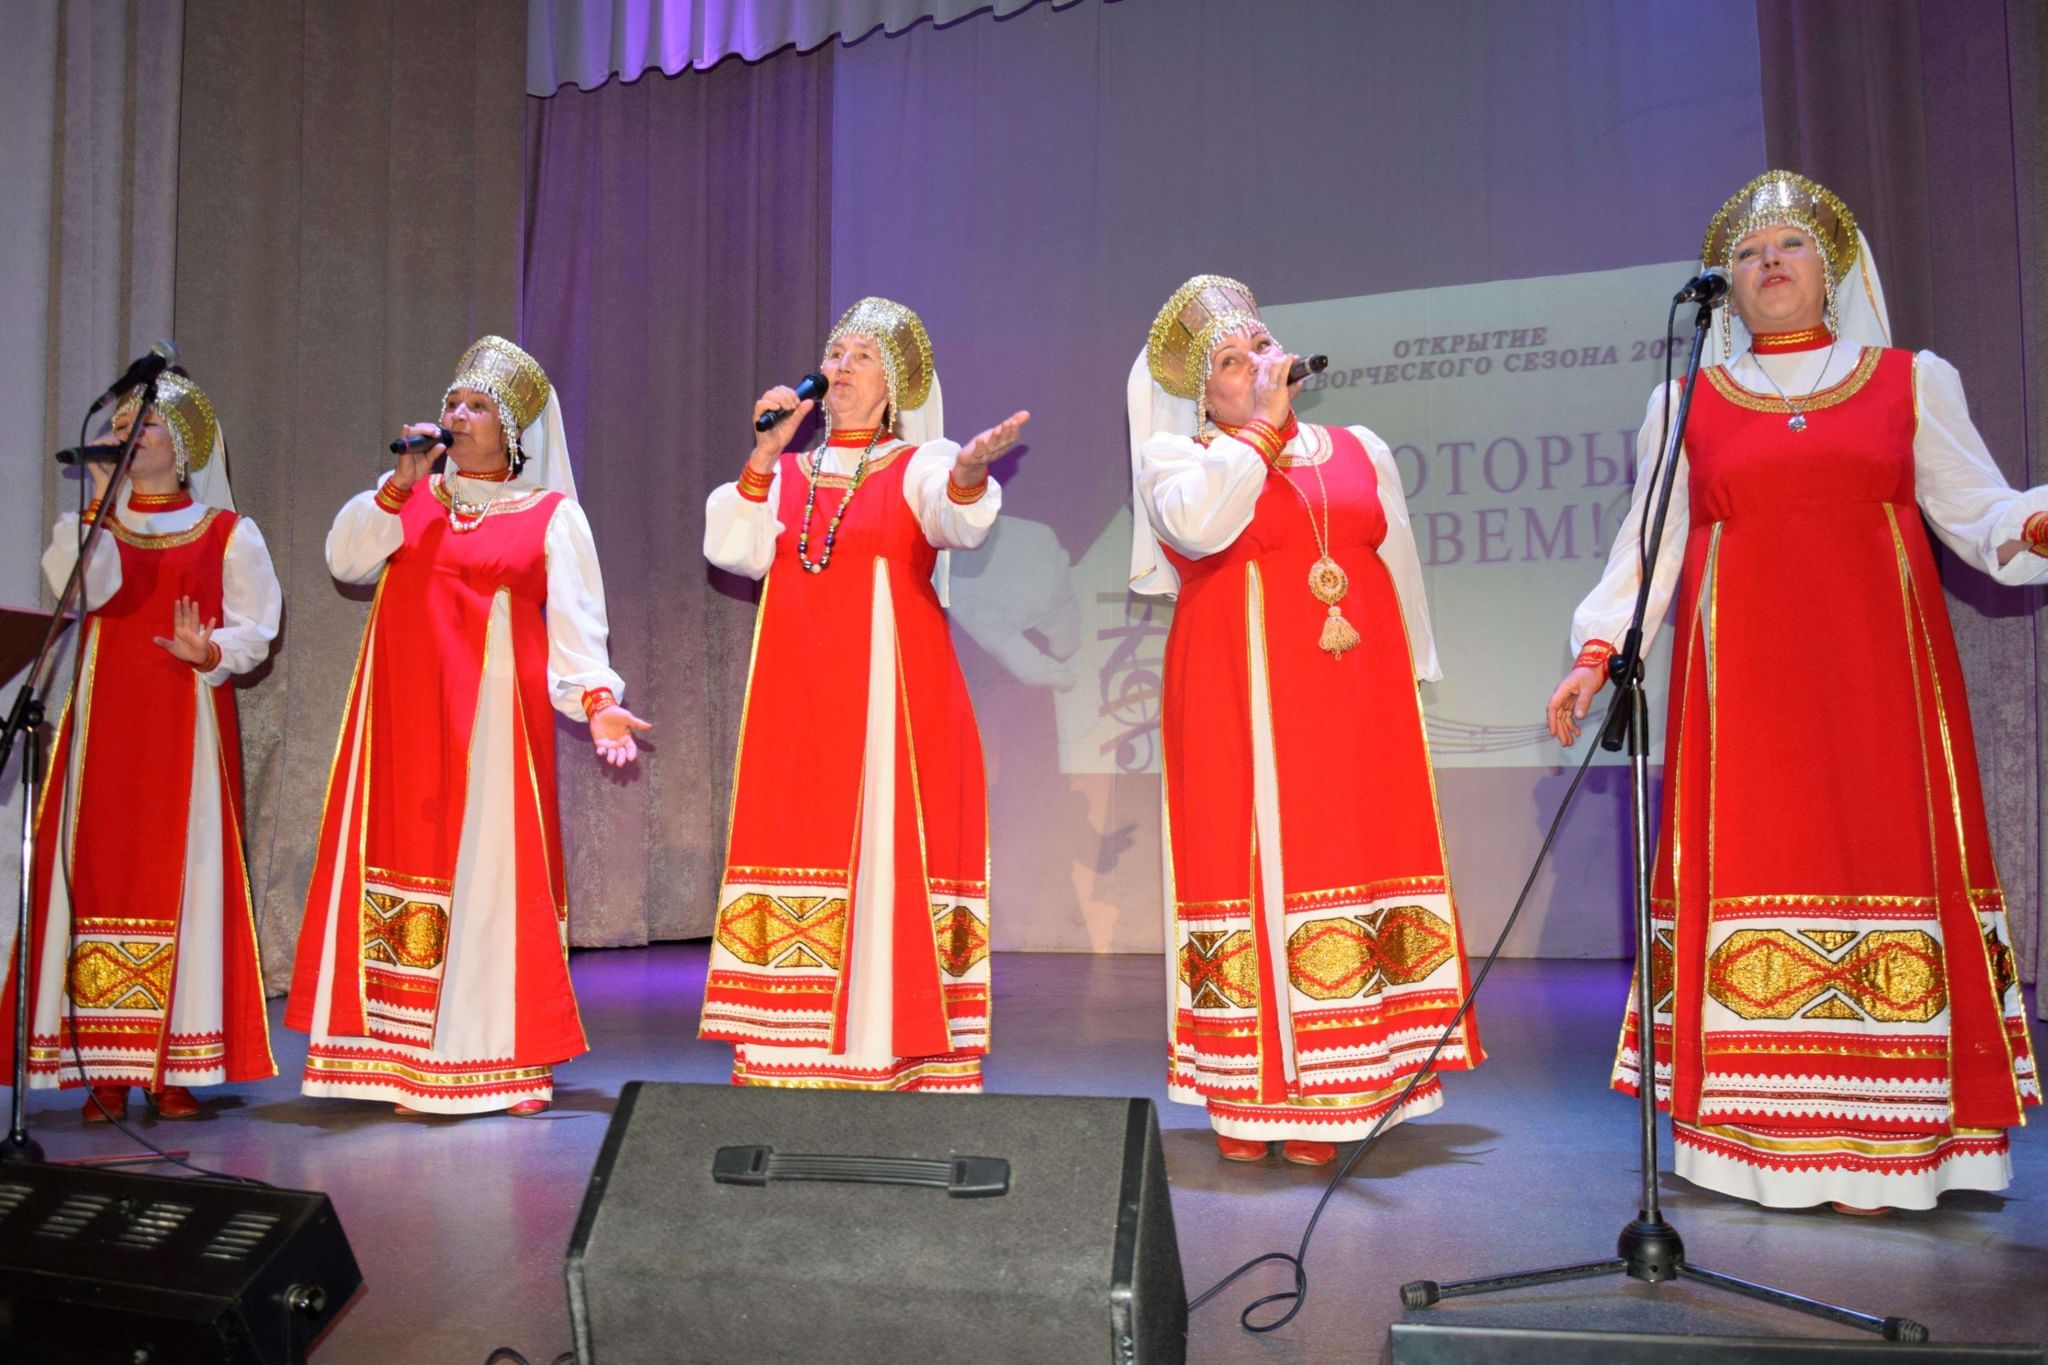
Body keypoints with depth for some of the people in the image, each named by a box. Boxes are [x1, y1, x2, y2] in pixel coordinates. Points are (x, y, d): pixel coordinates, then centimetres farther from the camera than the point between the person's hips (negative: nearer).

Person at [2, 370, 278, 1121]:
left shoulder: (225, 531, 7)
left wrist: (209, 651, -20)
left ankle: (176, 1068, 0)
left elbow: (255, 630, -1)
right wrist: (101, 500, -10)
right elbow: (82, 589, -8)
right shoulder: (90, 521, 14)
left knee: (179, 874, -5)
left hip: (186, 724, -2)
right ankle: (107, 1070, 3)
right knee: (100, 869, -2)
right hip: (104, 721, 2)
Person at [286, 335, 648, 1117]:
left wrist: (596, 699, -16)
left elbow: (575, 621, -1)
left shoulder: (551, 514, 7)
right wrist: (401, 484, -6)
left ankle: (512, 1063, 2)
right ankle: (410, 1067, 7)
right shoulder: (410, 496, 17)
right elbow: (345, 559, 4)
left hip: (492, 711, -3)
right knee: (406, 857, 1)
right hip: (406, 713, 3)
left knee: (491, 866, -5)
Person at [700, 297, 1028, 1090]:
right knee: (801, 859, 0)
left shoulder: (919, 464, 5)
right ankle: (793, 1070, 4)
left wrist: (971, 470, -40)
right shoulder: (784, 474, 17)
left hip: (892, 704, -3)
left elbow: (956, 520, -18)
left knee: (892, 857, -7)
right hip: (797, 706, 3)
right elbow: (732, 550, 1)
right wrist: (766, 454, -7)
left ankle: (907, 1069, -4)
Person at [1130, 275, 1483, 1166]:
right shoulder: (1178, 457, 6)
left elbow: (1400, 573, 21)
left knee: (1352, 858, -1)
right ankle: (1245, 1100, 2)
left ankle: (1328, 1099, 6)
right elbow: (1199, 525, -16)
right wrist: (1260, 425, -8)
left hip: (1356, 703, 3)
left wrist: (1409, 686, 17)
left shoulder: (1362, 453, 17)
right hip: (1238, 704, -3)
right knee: (1249, 867, -5)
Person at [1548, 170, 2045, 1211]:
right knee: (1751, 862, -4)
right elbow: (1647, 543, 11)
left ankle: (1878, 1146, 2)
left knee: (1884, 849, -5)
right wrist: (1597, 650, 2)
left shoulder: (1913, 381, 12)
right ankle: (1761, 1141, 3)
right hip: (1742, 676, 0)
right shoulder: (1684, 403, 13)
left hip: (1877, 666, 0)